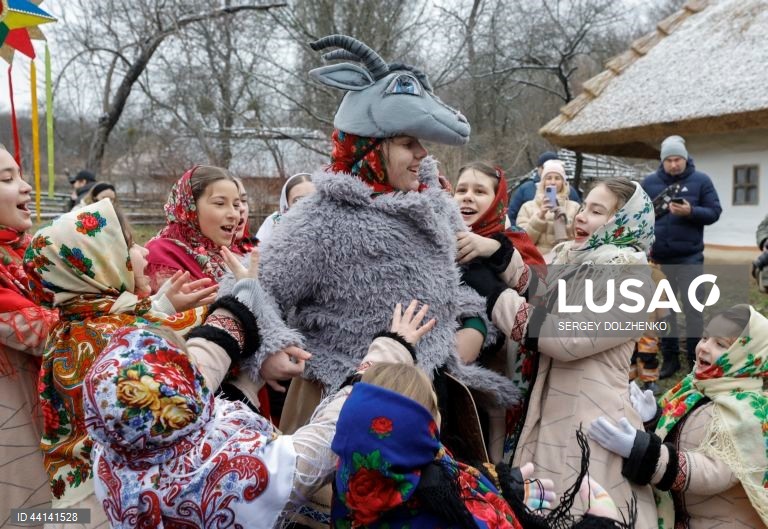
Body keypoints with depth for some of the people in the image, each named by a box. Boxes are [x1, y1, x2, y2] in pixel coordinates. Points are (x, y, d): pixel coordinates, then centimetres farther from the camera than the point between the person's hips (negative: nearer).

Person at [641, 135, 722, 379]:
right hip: (659, 258, 2)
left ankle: (695, 359, 12)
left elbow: (714, 212, -1)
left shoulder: (701, 180, 1)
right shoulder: (649, 182, 6)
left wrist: (691, 212, -20)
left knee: (692, 308, 2)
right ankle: (670, 358, 18)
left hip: (689, 257, -2)